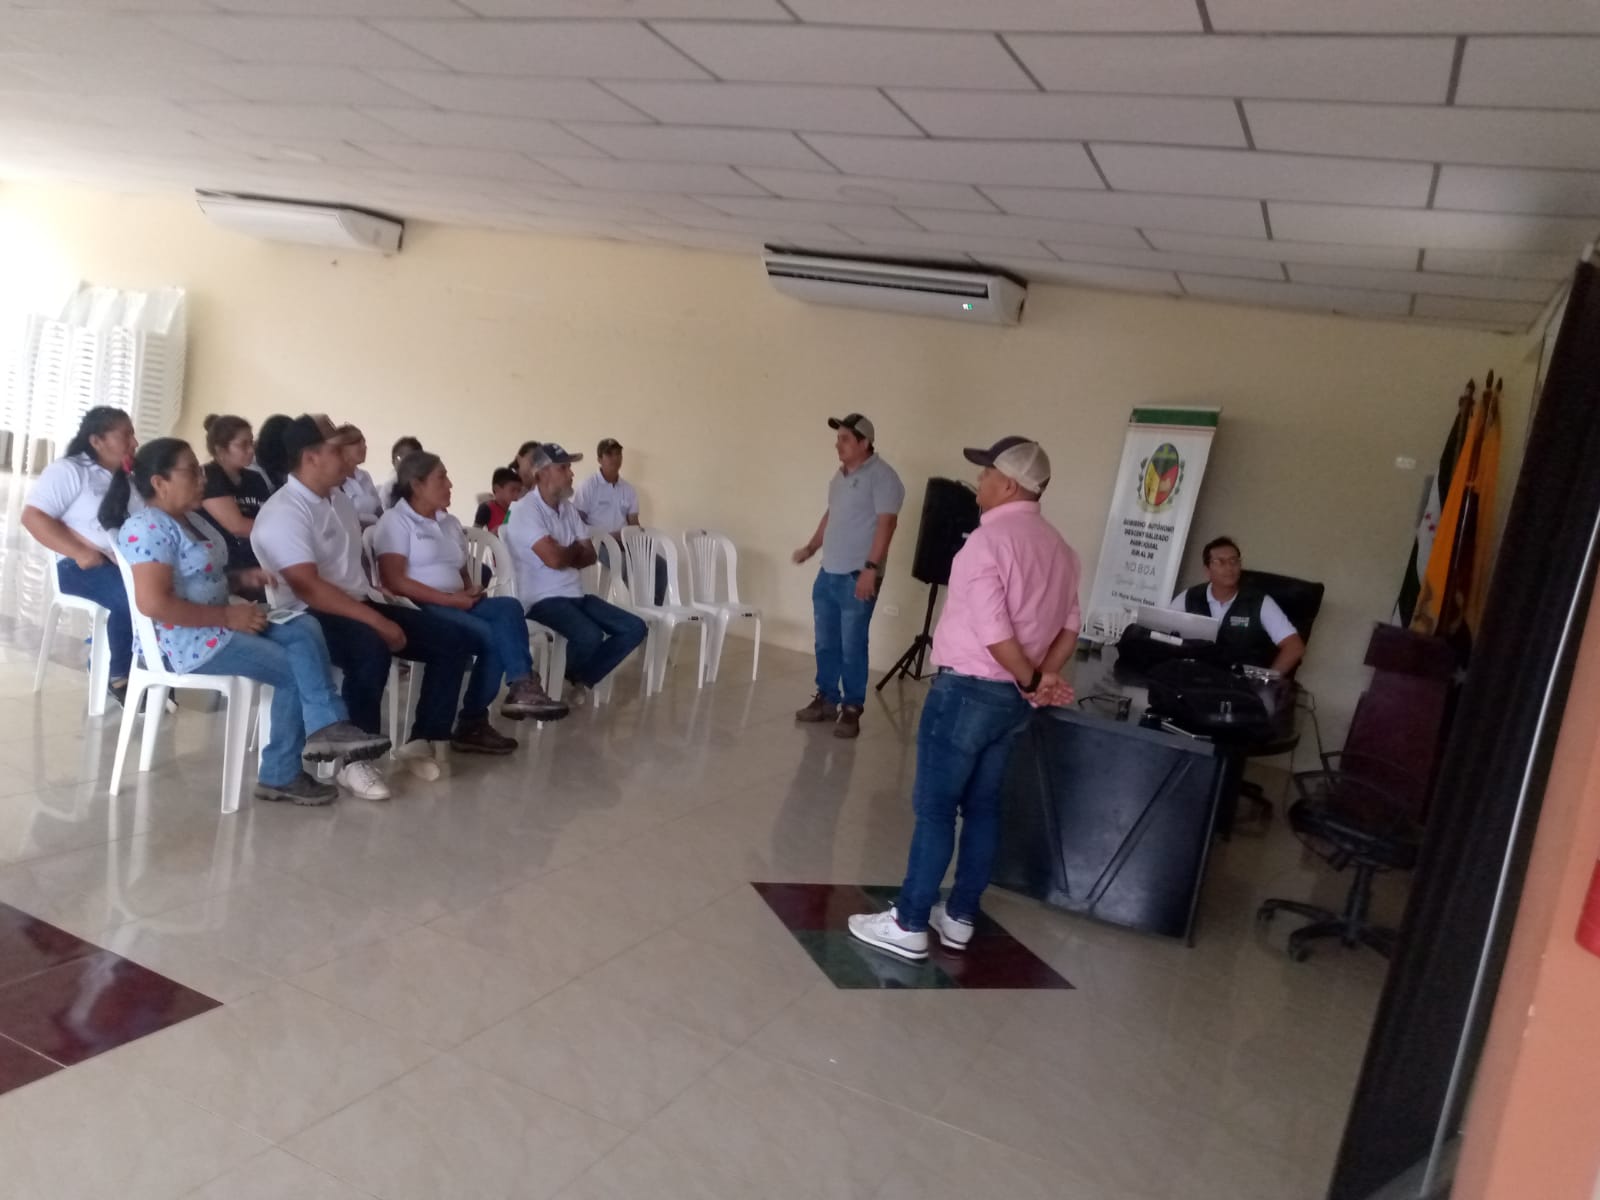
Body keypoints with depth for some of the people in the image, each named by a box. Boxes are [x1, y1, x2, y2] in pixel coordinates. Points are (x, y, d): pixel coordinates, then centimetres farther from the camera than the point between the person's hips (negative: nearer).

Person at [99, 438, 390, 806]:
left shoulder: (185, 520, 13)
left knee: (304, 630, -8)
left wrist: (241, 576, 6)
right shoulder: (148, 527, -18)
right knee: (294, 670, -10)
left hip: (215, 625, 9)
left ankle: (326, 727, -16)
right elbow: (153, 603, -28)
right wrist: (228, 616, -23)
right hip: (184, 638, -9)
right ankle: (282, 774, 0)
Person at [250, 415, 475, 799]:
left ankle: (423, 740, 5)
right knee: (372, 648, -39)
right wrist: (378, 621, -29)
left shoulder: (337, 498, 12)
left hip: (357, 605, 9)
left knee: (452, 641, -4)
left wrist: (377, 611, 7)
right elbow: (309, 589, -26)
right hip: (309, 617, -9)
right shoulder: (284, 513, -16)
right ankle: (354, 760, -24)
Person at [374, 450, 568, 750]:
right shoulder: (396, 521, -2)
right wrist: (449, 599, -18)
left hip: (456, 605, 7)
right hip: (418, 609, -7)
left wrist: (471, 590, -1)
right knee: (492, 635, -30)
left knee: (508, 607, -23)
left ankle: (520, 688, -28)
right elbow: (394, 581, -13)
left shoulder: (450, 523, 22)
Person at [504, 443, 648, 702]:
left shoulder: (568, 508, 14)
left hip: (576, 594, 8)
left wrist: (565, 554, -8)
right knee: (590, 636, -33)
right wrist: (575, 550, 0)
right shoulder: (525, 510, -12)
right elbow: (554, 559, -22)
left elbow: (589, 555, 12)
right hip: (543, 599, -8)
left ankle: (581, 679, 3)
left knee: (635, 628, -4)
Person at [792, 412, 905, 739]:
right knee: (825, 643, 13)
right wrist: (811, 547, 21)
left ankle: (852, 709, 6)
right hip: (828, 573, 8)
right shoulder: (841, 475, 15)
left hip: (856, 577, -8)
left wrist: (871, 568, -24)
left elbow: (886, 523, -18)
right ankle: (826, 699, 25)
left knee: (852, 646, -3)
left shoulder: (882, 476, -12)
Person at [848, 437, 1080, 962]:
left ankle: (908, 924, 7)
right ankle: (959, 918, 24)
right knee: (982, 806, 15)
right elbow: (1070, 624, 9)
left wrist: (1030, 681, -10)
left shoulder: (989, 539, -18)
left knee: (934, 807, 0)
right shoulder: (1058, 547, 9)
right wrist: (1045, 678, -2)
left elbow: (994, 632, -23)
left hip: (968, 691, -8)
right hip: (1012, 697, 8)